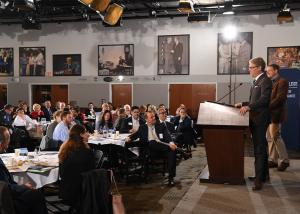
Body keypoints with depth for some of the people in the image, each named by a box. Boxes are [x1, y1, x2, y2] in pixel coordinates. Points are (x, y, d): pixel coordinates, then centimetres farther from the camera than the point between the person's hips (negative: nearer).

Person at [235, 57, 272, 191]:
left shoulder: (265, 81, -12)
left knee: (259, 149, -9)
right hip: (255, 119, 10)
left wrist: (248, 107, -36)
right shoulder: (257, 81, 17)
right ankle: (264, 174, 28)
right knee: (260, 148, 17)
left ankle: (259, 179, -7)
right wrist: (243, 104, 9)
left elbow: (264, 99, -26)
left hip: (260, 120, -10)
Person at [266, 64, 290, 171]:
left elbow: (279, 98, -19)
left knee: (276, 137, -7)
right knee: (270, 137, 9)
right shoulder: (271, 82, 19)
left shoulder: (282, 82, -9)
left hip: (276, 113, -9)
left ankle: (284, 160, 5)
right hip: (269, 114, 9)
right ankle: (273, 160, 16)